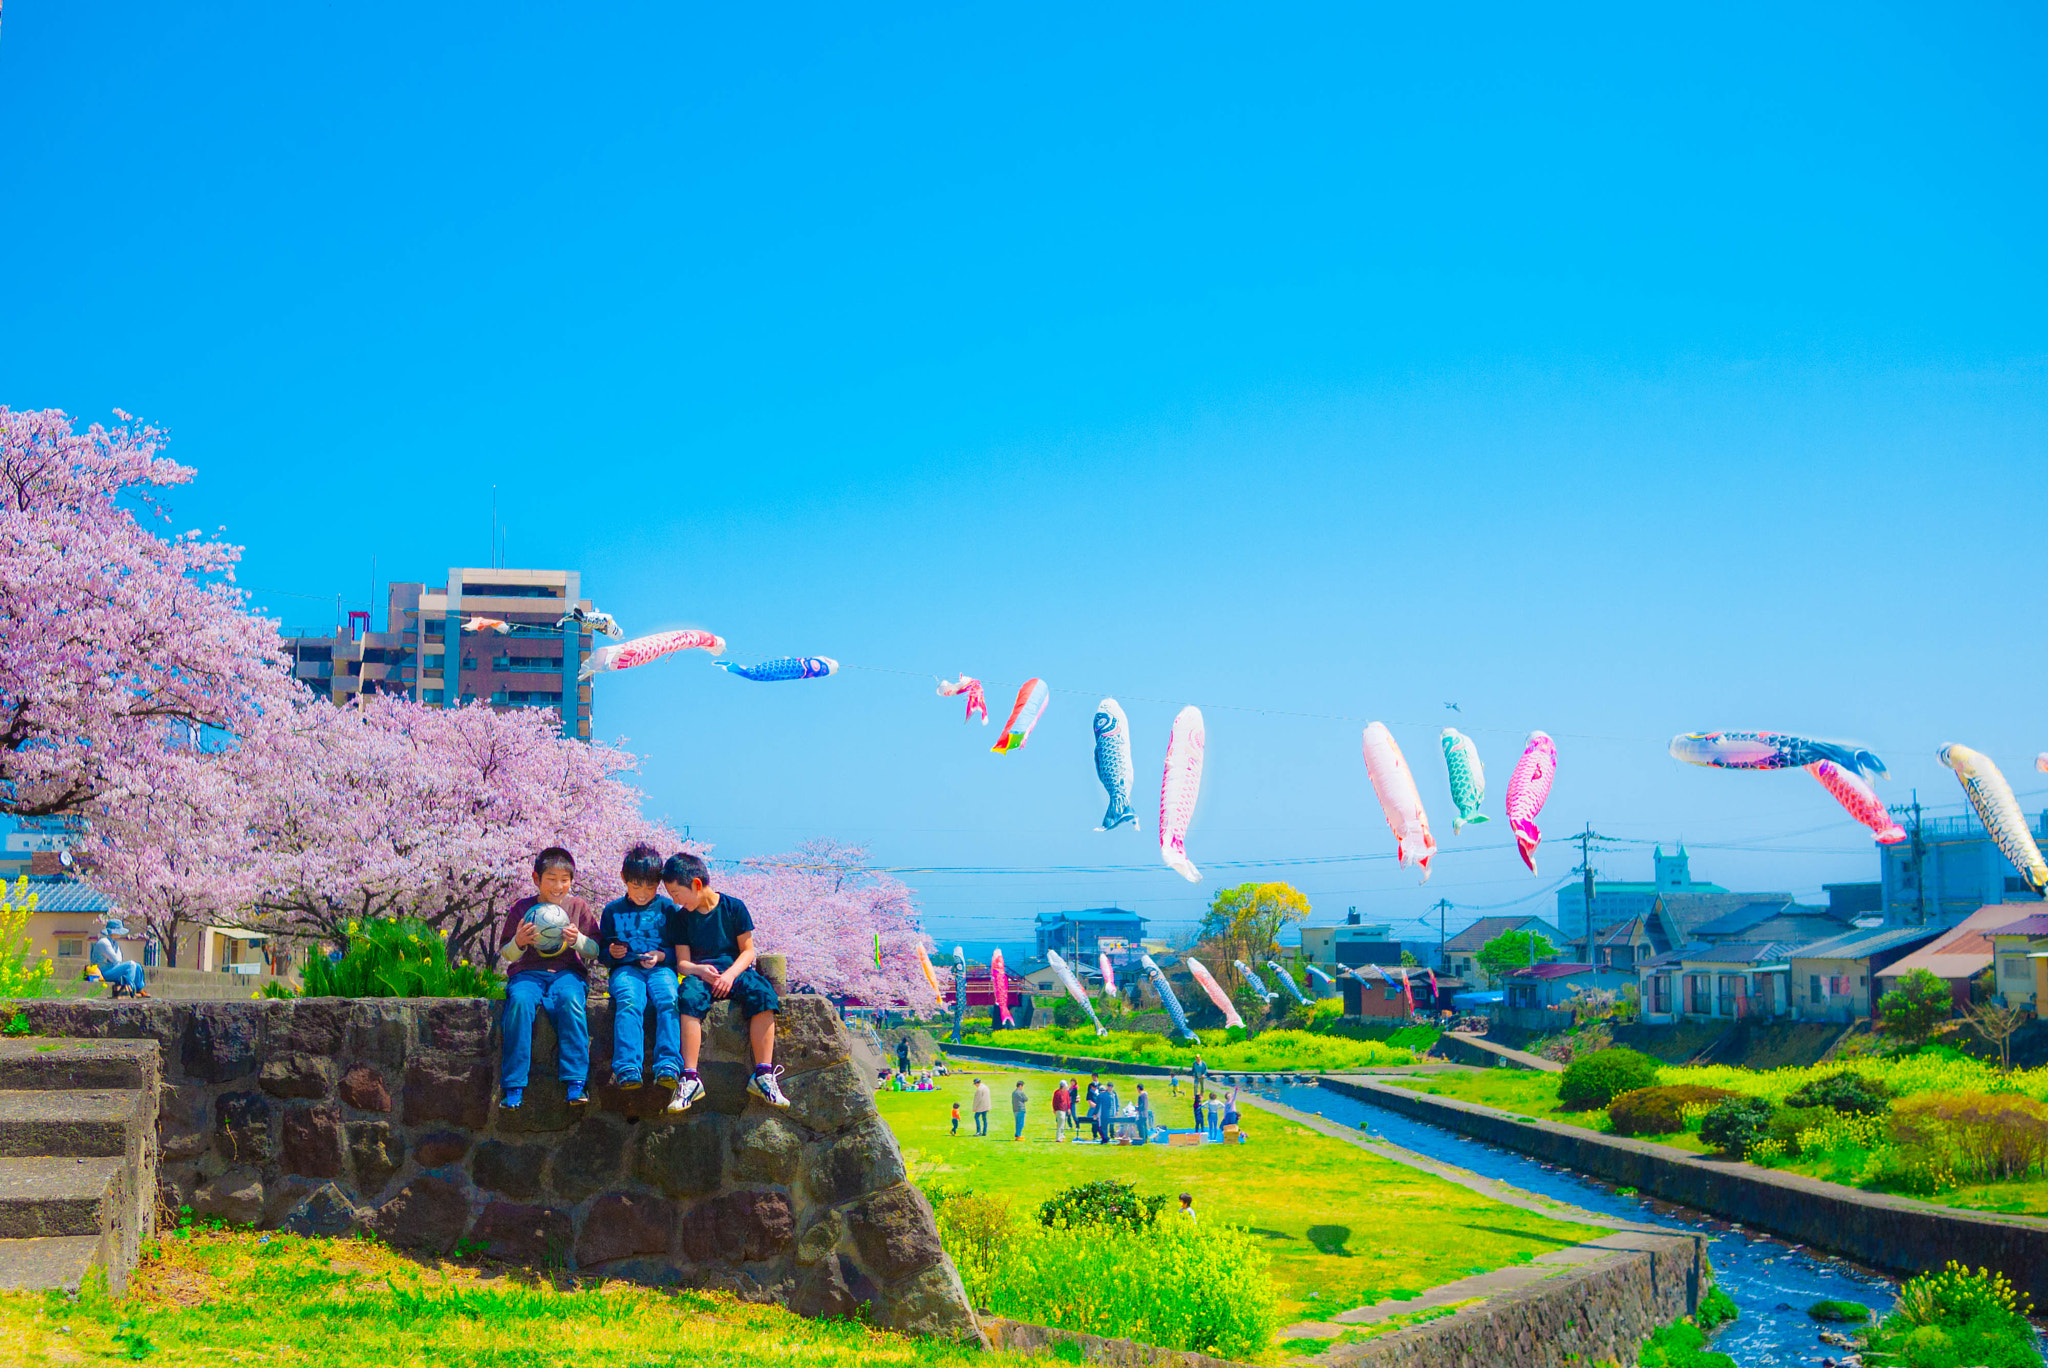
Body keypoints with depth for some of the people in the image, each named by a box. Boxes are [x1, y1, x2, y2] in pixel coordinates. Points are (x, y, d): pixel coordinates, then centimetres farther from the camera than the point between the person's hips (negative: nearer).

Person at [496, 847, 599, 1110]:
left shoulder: (578, 907, 11)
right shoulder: (521, 908, 10)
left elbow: (596, 951, 9)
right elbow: (506, 955, 11)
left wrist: (577, 940, -11)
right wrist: (518, 942, -11)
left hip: (567, 972, 0)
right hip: (527, 972, 0)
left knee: (570, 999, -35)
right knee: (519, 1001, -34)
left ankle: (575, 1082, -32)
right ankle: (513, 1087, -29)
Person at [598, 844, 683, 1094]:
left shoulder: (668, 909, 13)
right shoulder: (613, 910, 17)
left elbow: (679, 951, 11)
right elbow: (602, 954, 21)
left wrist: (661, 956, -9)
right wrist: (611, 953, -2)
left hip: (661, 968, 0)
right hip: (626, 969, 0)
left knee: (668, 999, -34)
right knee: (628, 1002, -34)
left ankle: (668, 1065, -45)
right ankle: (627, 1069, -48)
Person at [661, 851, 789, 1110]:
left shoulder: (734, 907, 2)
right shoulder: (682, 916, 9)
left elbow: (747, 950, 1)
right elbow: (682, 962, 5)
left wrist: (730, 974, -18)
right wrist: (700, 970, -18)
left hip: (735, 969, -1)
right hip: (699, 973, 1)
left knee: (762, 993, -33)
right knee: (690, 996, -36)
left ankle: (763, 1074, -32)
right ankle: (690, 1078, -39)